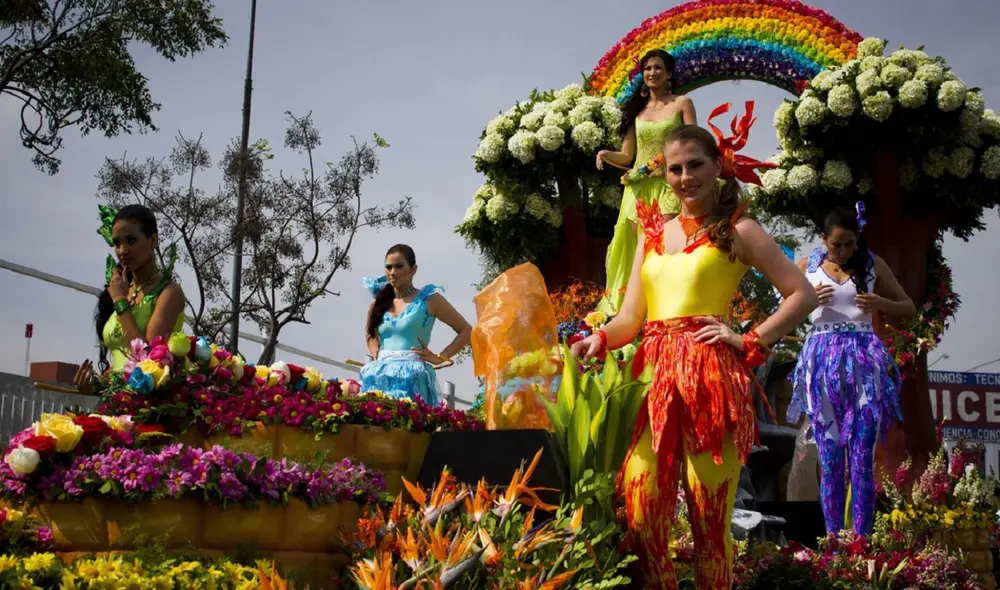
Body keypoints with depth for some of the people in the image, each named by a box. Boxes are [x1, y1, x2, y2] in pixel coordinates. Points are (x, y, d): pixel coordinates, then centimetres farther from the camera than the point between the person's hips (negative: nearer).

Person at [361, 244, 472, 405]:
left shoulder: (429, 299, 2)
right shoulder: (378, 302, 14)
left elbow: (466, 331, 4)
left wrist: (439, 358, -3)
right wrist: (376, 355, 15)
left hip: (413, 378, -4)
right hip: (379, 377, 4)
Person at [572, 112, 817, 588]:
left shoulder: (738, 231, 5)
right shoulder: (653, 233, 18)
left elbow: (803, 295, 2)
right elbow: (630, 318, 11)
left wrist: (751, 341, -4)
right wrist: (598, 340, -8)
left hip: (709, 377, -4)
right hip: (655, 376, 4)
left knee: (709, 512, 0)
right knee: (640, 508, -1)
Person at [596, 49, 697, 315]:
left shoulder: (681, 103, 7)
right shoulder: (636, 108, 17)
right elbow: (626, 156, 14)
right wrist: (606, 155, -7)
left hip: (668, 186, -4)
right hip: (638, 187, 4)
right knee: (638, 252, -1)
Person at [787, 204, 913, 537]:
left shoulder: (873, 265, 6)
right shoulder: (808, 266, 8)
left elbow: (909, 308, 12)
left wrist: (881, 303, -8)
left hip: (863, 362, -1)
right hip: (822, 362, 1)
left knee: (862, 458, -4)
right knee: (829, 458, 3)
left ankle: (861, 539, 0)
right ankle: (832, 538, 9)